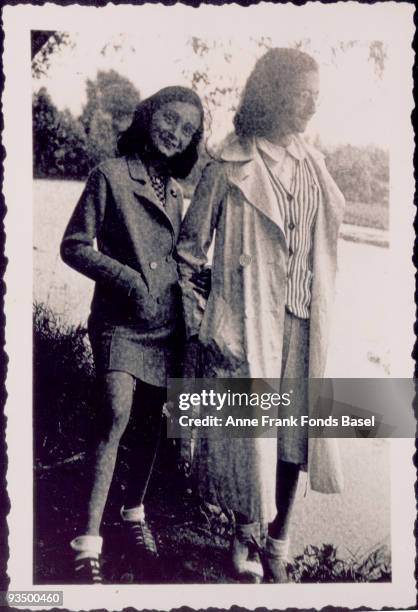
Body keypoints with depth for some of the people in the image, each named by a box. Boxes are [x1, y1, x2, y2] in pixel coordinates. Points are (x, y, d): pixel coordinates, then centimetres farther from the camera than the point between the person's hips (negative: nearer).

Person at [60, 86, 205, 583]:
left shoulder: (173, 192, 14)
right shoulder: (111, 175, -4)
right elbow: (73, 246, -6)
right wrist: (125, 277, -15)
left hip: (165, 322, 6)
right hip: (120, 321, -6)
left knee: (150, 423, 11)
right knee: (115, 417, -18)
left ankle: (135, 513, 31)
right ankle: (88, 543, -11)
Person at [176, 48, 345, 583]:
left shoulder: (313, 165, 8)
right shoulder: (229, 169, -7)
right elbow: (190, 248, -1)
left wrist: (322, 316, 11)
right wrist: (197, 321, -5)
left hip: (302, 325, 5)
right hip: (246, 324, -4)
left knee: (294, 435, 10)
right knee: (249, 435, 4)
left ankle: (278, 549, 30)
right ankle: (245, 545, 28)